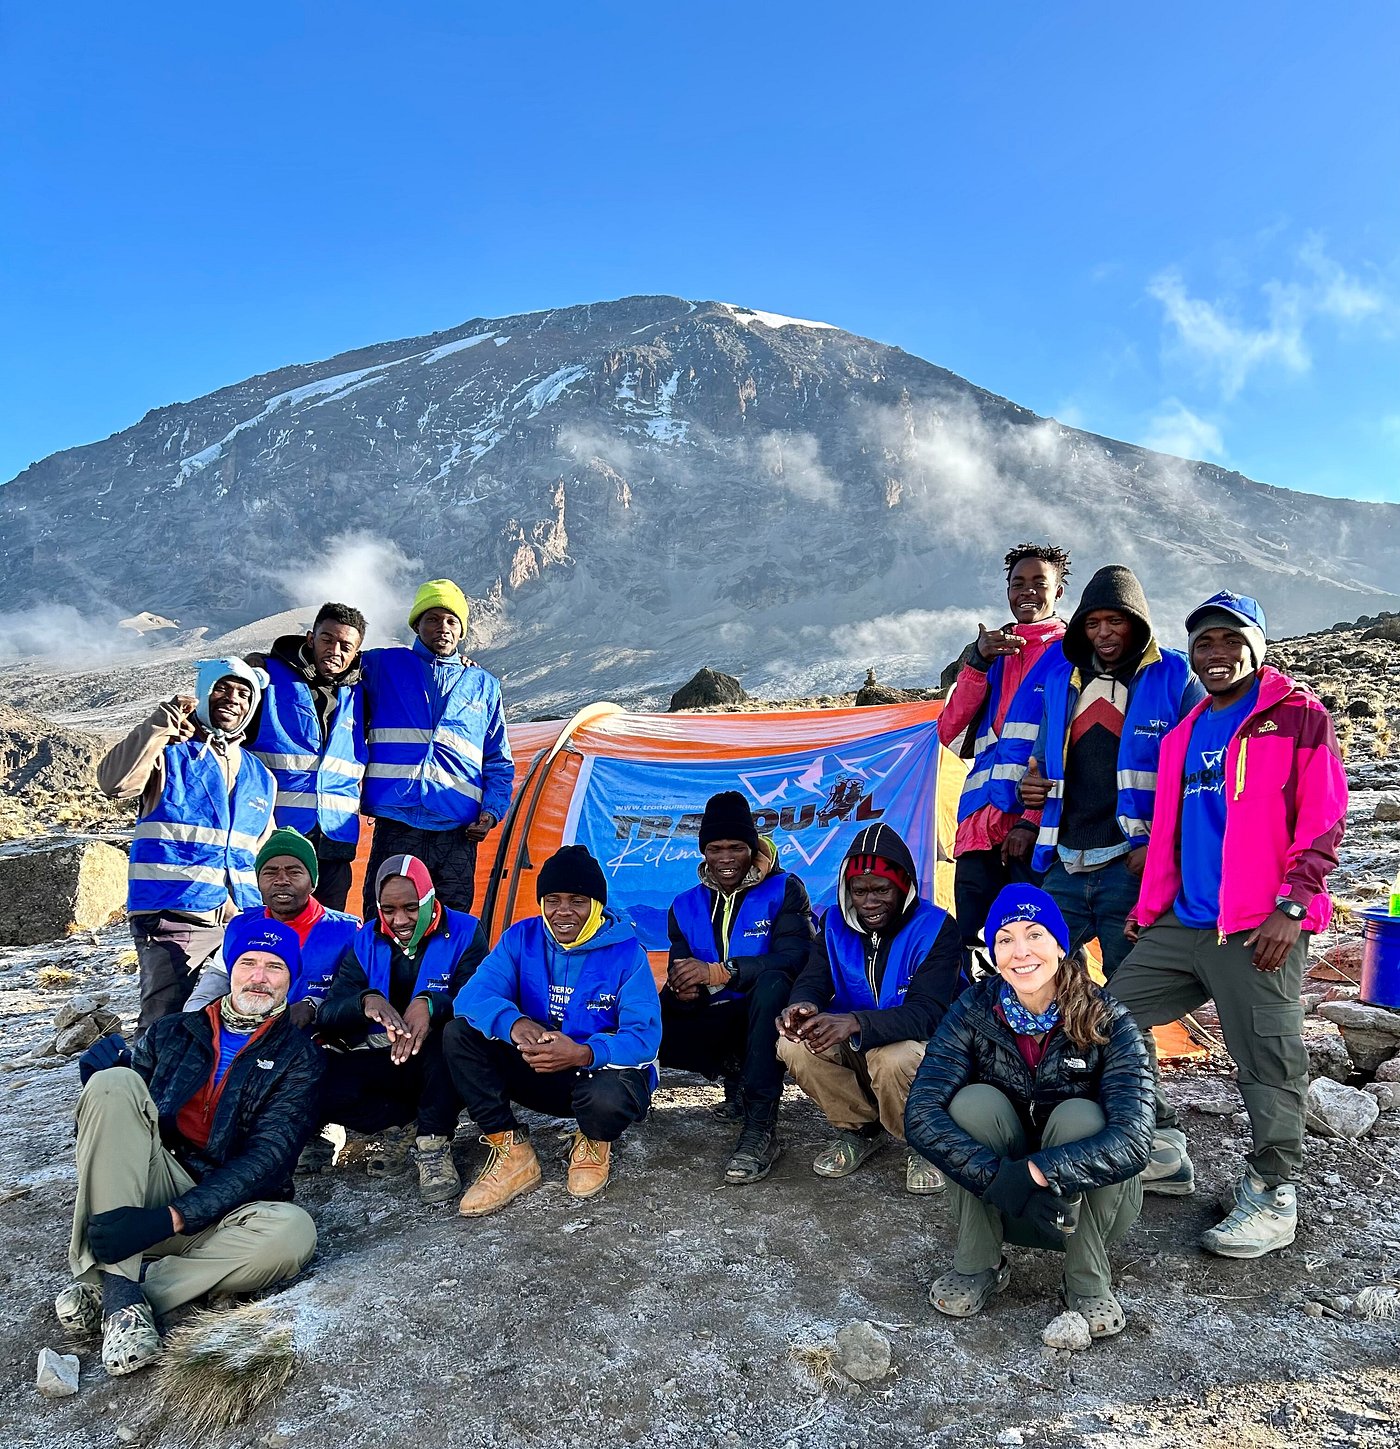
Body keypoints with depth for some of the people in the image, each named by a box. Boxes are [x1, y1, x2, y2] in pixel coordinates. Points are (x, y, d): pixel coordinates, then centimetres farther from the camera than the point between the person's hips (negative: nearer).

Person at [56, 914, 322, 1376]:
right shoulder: (171, 1033, 14)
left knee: (293, 1233, -34)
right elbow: (113, 1113, 14)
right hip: (139, 1195, 2)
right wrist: (105, 1071, -9)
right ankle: (119, 1284, -28)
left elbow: (268, 1156, -9)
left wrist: (173, 1217, -21)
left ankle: (102, 1286, -21)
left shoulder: (297, 1056, 3)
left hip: (220, 1210, -2)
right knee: (113, 1082, -21)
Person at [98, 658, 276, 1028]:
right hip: (172, 919, -5)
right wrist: (158, 728, -27)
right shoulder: (168, 752, 1)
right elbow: (114, 783, -19)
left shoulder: (261, 778, 16)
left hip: (241, 924, 5)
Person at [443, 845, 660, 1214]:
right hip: (535, 1069, 4)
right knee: (460, 1032, -16)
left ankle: (594, 1142, 2)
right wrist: (513, 1023, -40)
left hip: (603, 1069, -3)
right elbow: (473, 994, -17)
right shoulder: (521, 938, -4)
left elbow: (644, 1036, -22)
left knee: (608, 1098, -39)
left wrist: (582, 1054, -41)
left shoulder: (626, 951, -14)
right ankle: (511, 1152, -6)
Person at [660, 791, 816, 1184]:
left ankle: (761, 1128, -34)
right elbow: (679, 976, 1)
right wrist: (682, 993, -26)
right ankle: (734, 1073, 3)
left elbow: (795, 957, -23)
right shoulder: (685, 906, 6)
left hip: (769, 1014, -4)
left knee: (773, 980, -38)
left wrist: (717, 972, -32)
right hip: (717, 1022, 4)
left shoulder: (784, 890, -7)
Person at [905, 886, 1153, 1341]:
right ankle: (978, 1267, -7)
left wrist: (1041, 1172, -43)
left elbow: (1133, 1139, -31)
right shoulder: (973, 1011, -16)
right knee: (974, 1101, -25)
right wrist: (997, 1177, -39)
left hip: (1090, 1200, -1)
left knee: (1079, 1116, -29)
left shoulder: (1107, 1022, -20)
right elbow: (921, 1114, -26)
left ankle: (1088, 1281, -8)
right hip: (997, 1201, 1)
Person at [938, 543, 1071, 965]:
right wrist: (977, 662, -1)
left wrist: (1035, 819, -15)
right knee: (969, 945, 4)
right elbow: (952, 735, 10)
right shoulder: (990, 650, 21)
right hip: (981, 821, 5)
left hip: (1038, 825, -5)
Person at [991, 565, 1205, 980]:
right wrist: (1022, 785, -3)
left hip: (1132, 863, -4)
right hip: (1061, 864, 4)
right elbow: (1017, 747, 18)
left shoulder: (1174, 678, 0)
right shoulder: (1054, 669, 11)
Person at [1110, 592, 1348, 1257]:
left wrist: (1293, 907, -14)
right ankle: (1162, 1151, 21)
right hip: (1183, 924, 7)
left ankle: (1273, 1197, 16)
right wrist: (1148, 910, 17)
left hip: (1262, 930, -7)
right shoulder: (1183, 734, 17)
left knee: (1268, 1062, -1)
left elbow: (1323, 822, -7)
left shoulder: (1299, 715, -2)